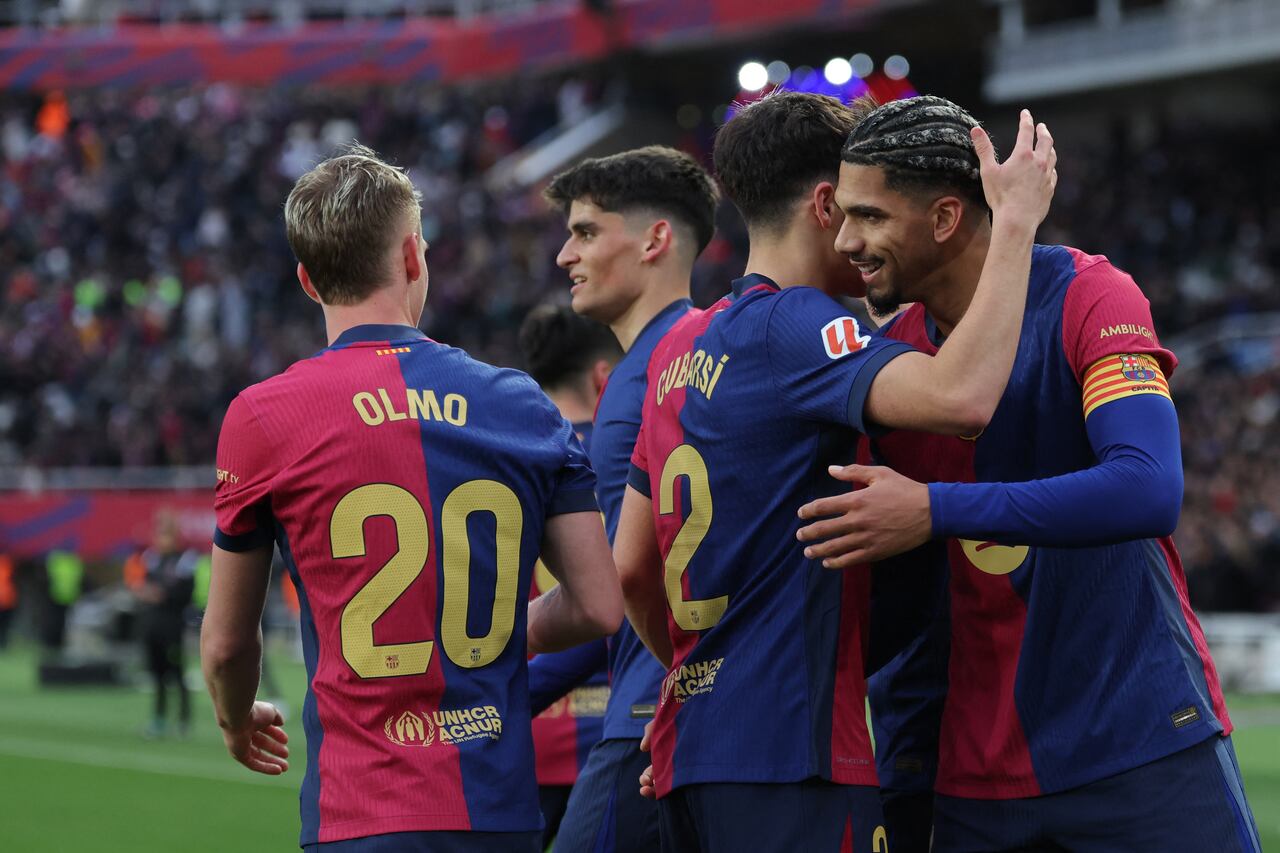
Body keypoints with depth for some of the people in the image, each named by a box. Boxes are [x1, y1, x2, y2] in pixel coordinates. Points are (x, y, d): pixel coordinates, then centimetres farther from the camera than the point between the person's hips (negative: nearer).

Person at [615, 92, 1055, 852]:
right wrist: (1016, 220, -18)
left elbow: (631, 567, 20)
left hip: (692, 754, 9)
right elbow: (959, 397, -28)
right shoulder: (792, 327, -10)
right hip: (790, 760, -9)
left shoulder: (679, 347, 17)